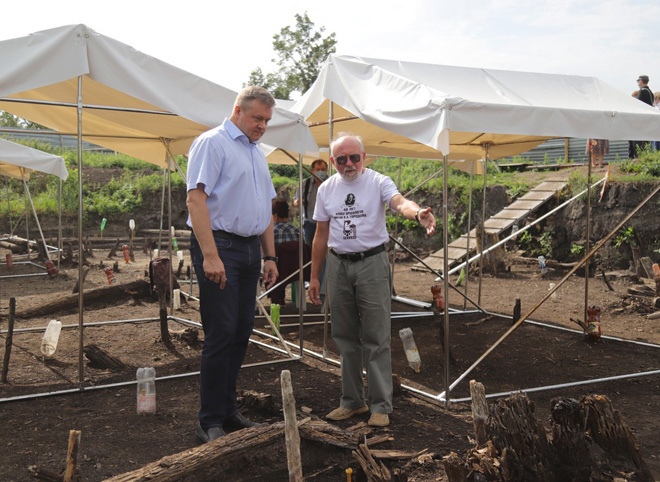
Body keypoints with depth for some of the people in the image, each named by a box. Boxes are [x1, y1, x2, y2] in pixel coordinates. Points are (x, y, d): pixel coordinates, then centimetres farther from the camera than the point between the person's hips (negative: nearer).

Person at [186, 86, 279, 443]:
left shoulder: (257, 154, 20)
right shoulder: (212, 143, -6)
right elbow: (196, 199, -16)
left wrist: (270, 256, 18)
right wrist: (210, 255, -23)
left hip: (250, 249, 8)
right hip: (220, 246, -8)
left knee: (241, 334, 10)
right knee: (221, 336, -7)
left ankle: (228, 412, 21)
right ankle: (210, 423, 3)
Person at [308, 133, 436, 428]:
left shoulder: (378, 182, -6)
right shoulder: (326, 189, 7)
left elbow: (399, 202, -28)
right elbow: (321, 235, 11)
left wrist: (418, 213, -51)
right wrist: (314, 277, 9)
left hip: (371, 263, -5)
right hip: (338, 265, 5)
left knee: (376, 339, -2)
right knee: (345, 337, 12)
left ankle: (380, 405, 6)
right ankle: (352, 401, 25)